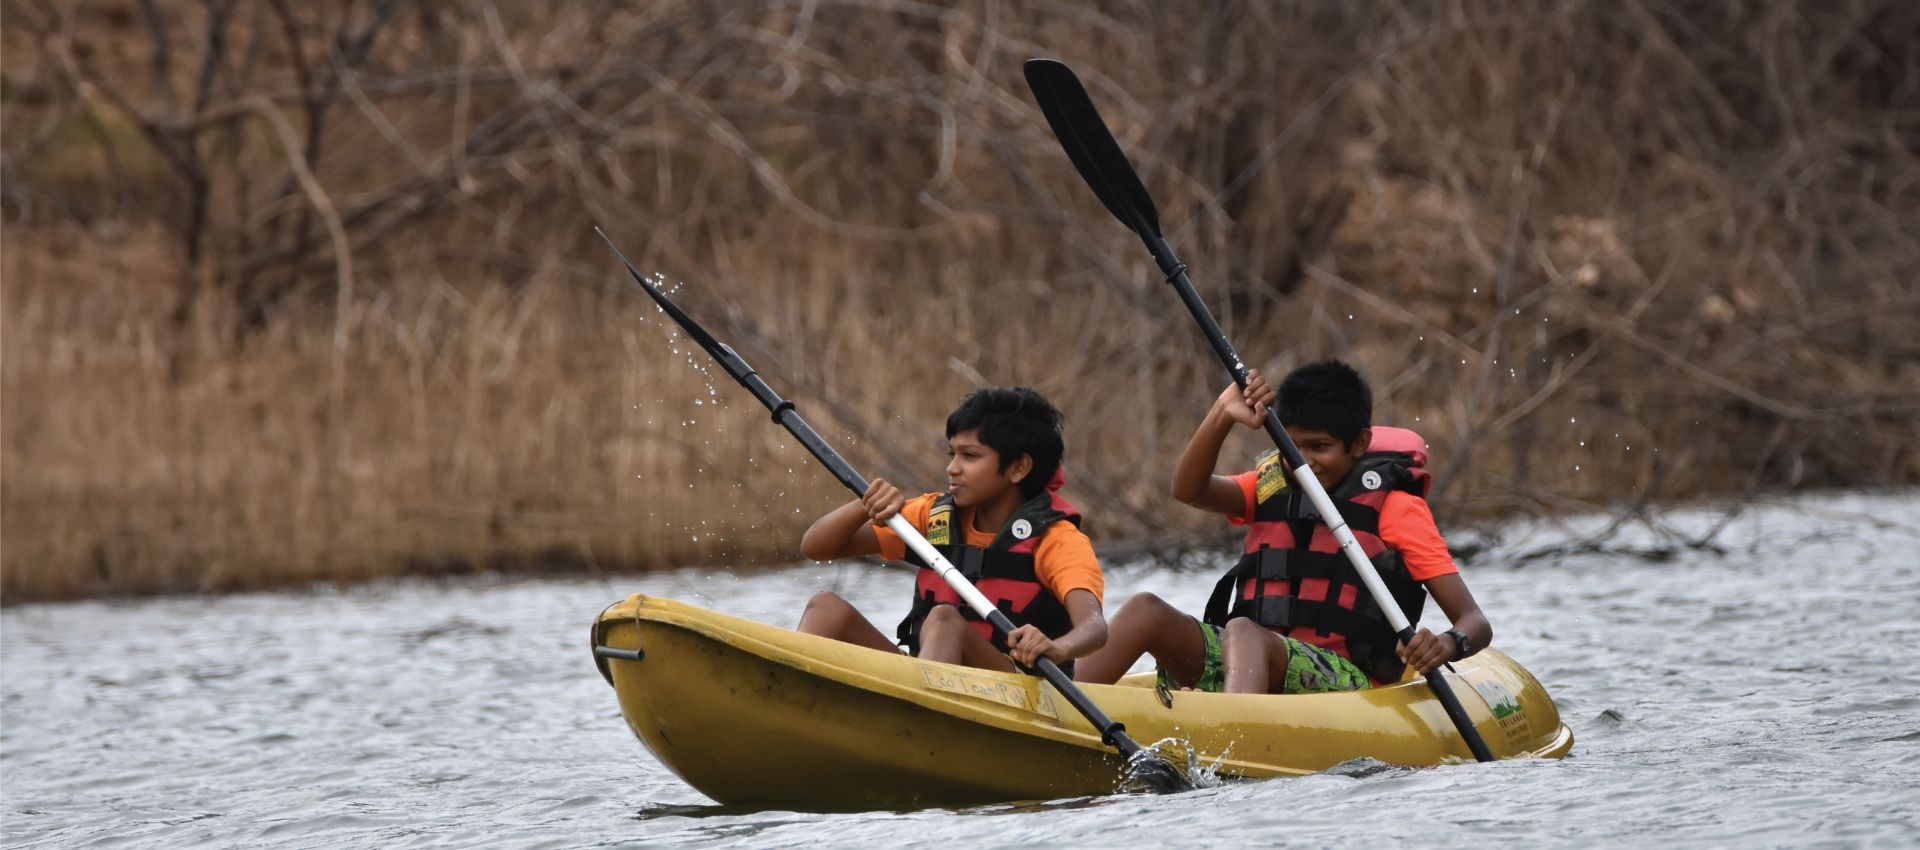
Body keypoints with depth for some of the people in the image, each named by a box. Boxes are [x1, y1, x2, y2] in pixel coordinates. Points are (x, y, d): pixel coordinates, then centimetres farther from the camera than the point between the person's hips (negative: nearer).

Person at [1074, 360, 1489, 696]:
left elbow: (1475, 623, -2)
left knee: (1243, 633, -36)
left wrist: (1447, 645, -26)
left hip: (1342, 680, -5)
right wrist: (1223, 414, -17)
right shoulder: (1272, 487, 17)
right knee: (1147, 611, -18)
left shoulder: (1393, 507, 4)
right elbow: (1188, 489, -2)